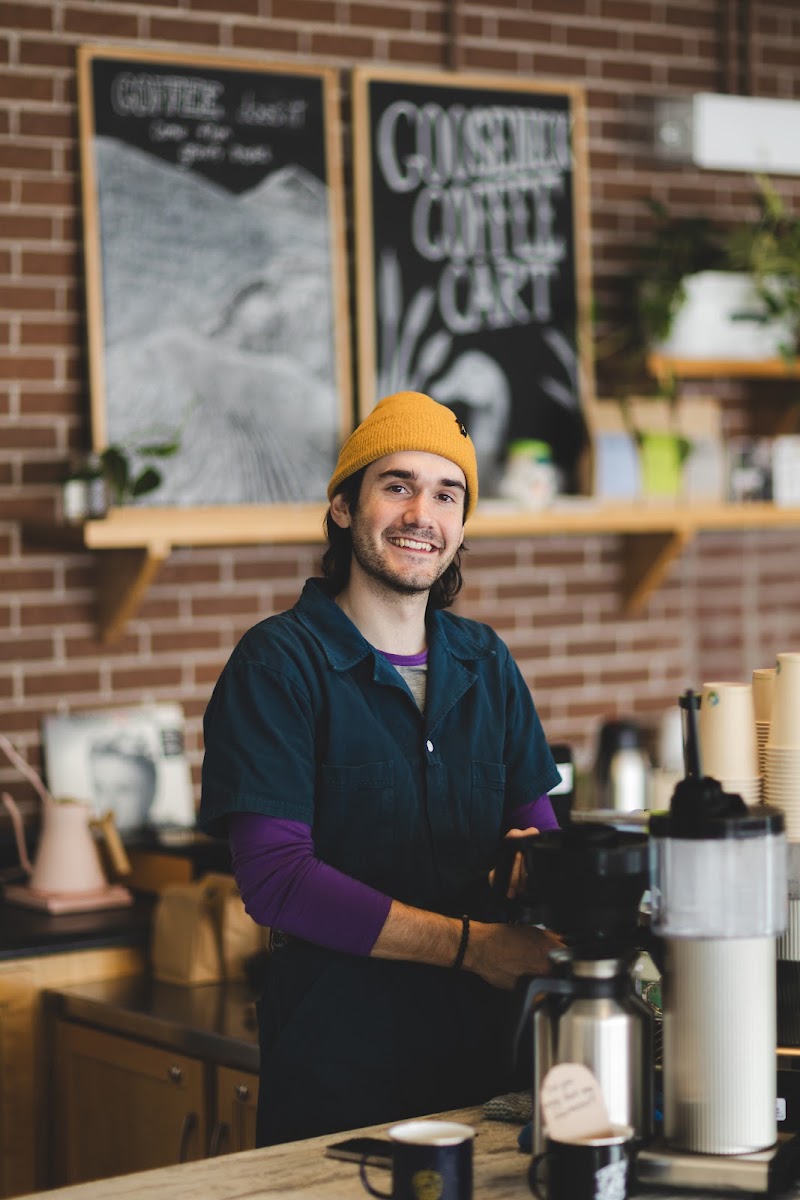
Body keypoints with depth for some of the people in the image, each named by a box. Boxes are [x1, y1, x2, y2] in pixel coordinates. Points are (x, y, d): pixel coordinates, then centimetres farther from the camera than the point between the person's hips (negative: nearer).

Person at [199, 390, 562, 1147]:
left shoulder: (485, 663, 11)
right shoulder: (277, 665, -8)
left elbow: (534, 824, 8)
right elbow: (275, 877, -17)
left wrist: (536, 865, -17)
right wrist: (469, 943, -19)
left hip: (482, 1054, 5)